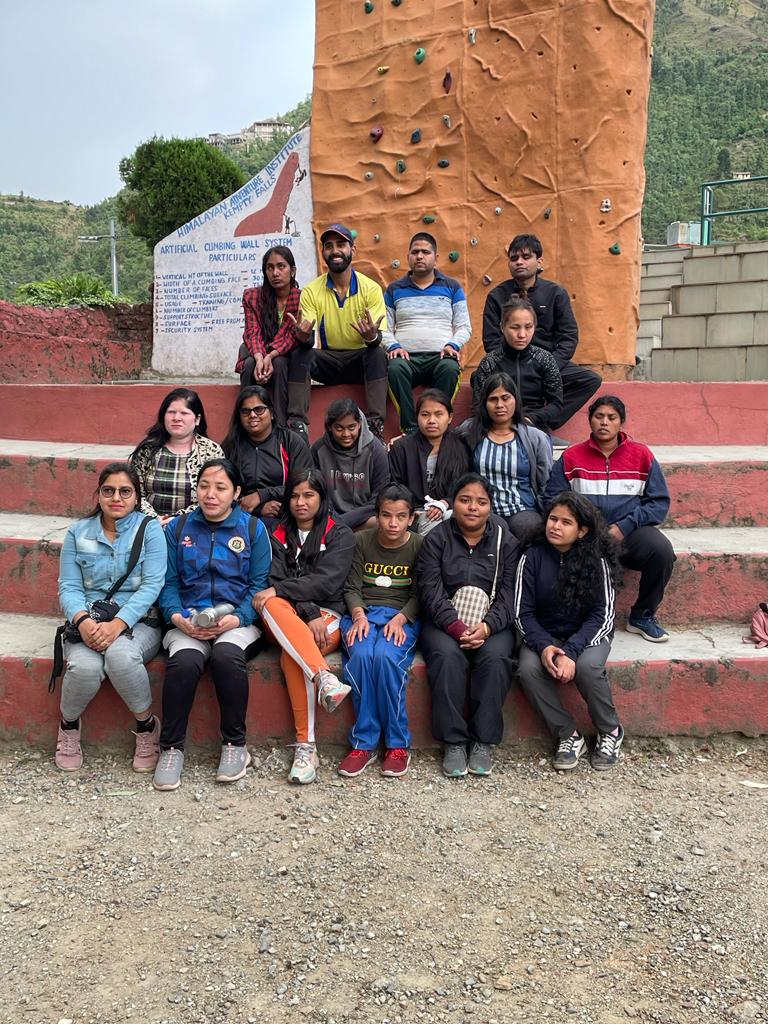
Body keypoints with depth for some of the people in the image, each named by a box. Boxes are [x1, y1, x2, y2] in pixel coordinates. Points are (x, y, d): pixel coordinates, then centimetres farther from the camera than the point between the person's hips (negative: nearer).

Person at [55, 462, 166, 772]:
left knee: (120, 655, -36)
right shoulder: (78, 532, 10)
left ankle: (146, 725, -9)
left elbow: (152, 585, -9)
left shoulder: (150, 529, 1)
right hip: (88, 621, 2)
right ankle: (68, 724, 4)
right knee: (85, 666, -30)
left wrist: (117, 624, -22)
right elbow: (68, 587, 3)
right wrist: (83, 621, -19)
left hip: (138, 621, -2)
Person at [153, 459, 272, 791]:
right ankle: (171, 748, -13)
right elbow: (169, 583, 9)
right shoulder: (178, 528, 13)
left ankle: (235, 745, -14)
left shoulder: (253, 528, 7)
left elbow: (260, 585, 2)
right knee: (184, 661, -32)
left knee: (226, 656, -35)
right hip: (188, 622, 1)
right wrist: (177, 617, -10)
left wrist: (236, 618, -14)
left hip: (238, 621, -1)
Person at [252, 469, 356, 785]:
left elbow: (326, 581, -7)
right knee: (272, 605, -35)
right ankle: (323, 677, -48)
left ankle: (306, 745, -31)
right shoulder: (277, 535, 14)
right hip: (285, 619, 2)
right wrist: (308, 615, -16)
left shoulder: (340, 535, 8)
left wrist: (278, 590, -18)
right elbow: (277, 581, 0)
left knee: (291, 656, -33)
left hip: (327, 616, -2)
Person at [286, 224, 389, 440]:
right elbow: (306, 337, -8)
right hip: (328, 361, 1)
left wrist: (372, 337, -38)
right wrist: (303, 336, -34)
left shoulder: (371, 289, -4)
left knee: (378, 353, -32)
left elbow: (378, 338, -12)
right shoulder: (311, 291, -1)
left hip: (361, 360, -1)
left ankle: (375, 424, -34)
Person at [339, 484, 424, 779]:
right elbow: (352, 588, 4)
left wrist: (400, 618, -16)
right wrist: (358, 615, -15)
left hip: (402, 616, -1)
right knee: (361, 655, -33)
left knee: (386, 657, -34)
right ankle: (364, 742, -21)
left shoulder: (419, 546, 3)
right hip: (363, 613, 1)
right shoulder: (363, 541, 6)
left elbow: (418, 595, 2)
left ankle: (397, 743, -19)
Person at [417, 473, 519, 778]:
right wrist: (456, 627, -21)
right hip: (444, 621, -1)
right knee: (446, 656, -31)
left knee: (495, 657, -29)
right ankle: (452, 742, -19)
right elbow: (431, 591, -6)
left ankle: (483, 741, -15)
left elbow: (509, 593, -1)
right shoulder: (436, 539, 4)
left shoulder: (506, 541, 7)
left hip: (492, 623, 1)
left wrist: (487, 627, -19)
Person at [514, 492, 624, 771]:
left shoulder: (596, 559, -8)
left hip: (587, 633, -1)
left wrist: (571, 651, -26)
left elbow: (602, 615, -11)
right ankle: (568, 735, -9)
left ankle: (610, 732, -3)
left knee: (587, 667, -33)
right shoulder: (532, 557, -6)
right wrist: (543, 647, -25)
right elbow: (523, 612, -6)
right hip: (545, 634, 2)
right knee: (528, 669, -29)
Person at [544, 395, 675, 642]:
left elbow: (660, 501, 5)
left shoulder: (641, 455, 8)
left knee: (662, 551, -29)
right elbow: (552, 501, 4)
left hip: (630, 532, 1)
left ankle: (642, 616, -2)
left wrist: (624, 527, -9)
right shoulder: (571, 458, 8)